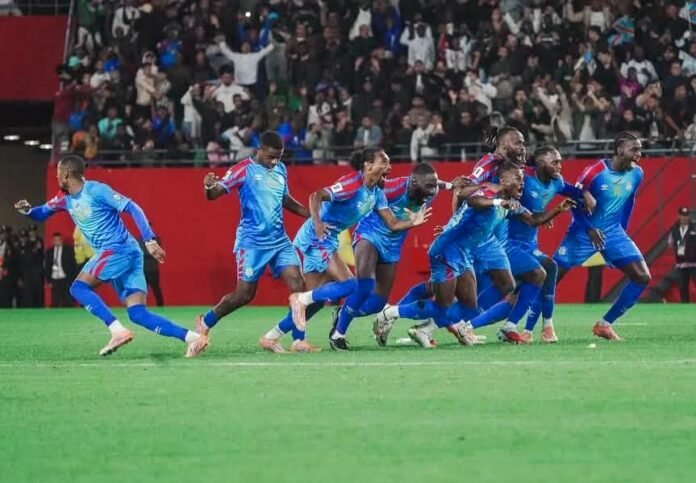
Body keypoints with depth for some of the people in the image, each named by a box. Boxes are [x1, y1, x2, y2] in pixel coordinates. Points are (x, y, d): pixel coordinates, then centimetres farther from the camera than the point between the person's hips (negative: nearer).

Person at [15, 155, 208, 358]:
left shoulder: (97, 190, -10)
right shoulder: (65, 198, 14)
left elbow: (133, 209, -13)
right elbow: (42, 213, 27)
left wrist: (149, 241, -21)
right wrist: (27, 210, 3)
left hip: (119, 249, -8)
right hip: (110, 253, 8)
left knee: (78, 288, -12)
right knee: (138, 314, -3)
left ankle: (118, 331, -21)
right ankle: (192, 337, -12)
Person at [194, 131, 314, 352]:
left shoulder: (281, 169, 11)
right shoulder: (244, 169, -8)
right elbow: (214, 193, -14)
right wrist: (209, 186, -37)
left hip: (279, 240, 6)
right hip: (252, 241, -6)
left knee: (298, 286, -8)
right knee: (244, 294, -3)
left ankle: (298, 340, -5)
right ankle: (205, 322, 20)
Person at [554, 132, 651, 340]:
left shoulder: (636, 174, -4)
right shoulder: (594, 172, -21)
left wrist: (622, 232, 12)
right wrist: (589, 230, -24)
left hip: (613, 232, 5)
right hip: (584, 232, -5)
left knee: (643, 277, -7)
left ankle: (605, 324, 1)